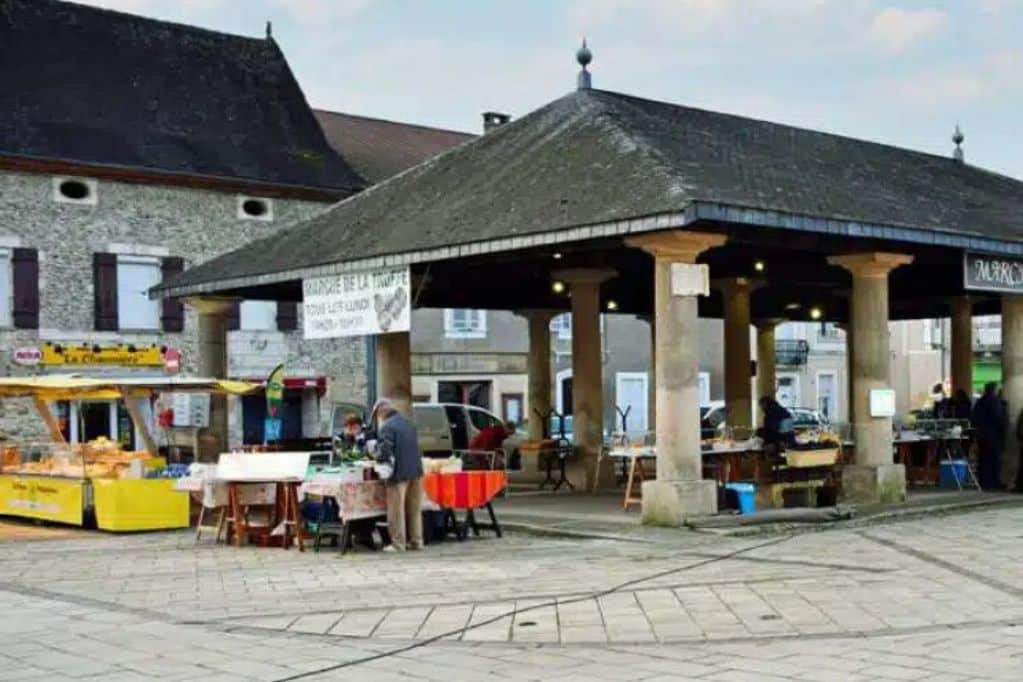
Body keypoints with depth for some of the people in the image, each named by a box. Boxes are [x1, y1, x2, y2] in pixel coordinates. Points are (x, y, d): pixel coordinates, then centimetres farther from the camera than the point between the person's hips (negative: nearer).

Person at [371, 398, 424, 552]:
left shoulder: (386, 427, -11)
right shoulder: (408, 422, 14)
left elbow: (384, 452, -20)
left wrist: (378, 458, 0)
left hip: (399, 473, -7)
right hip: (416, 470, 8)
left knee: (397, 510, 0)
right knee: (414, 509, 13)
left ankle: (398, 543, 2)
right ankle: (416, 541, 18)